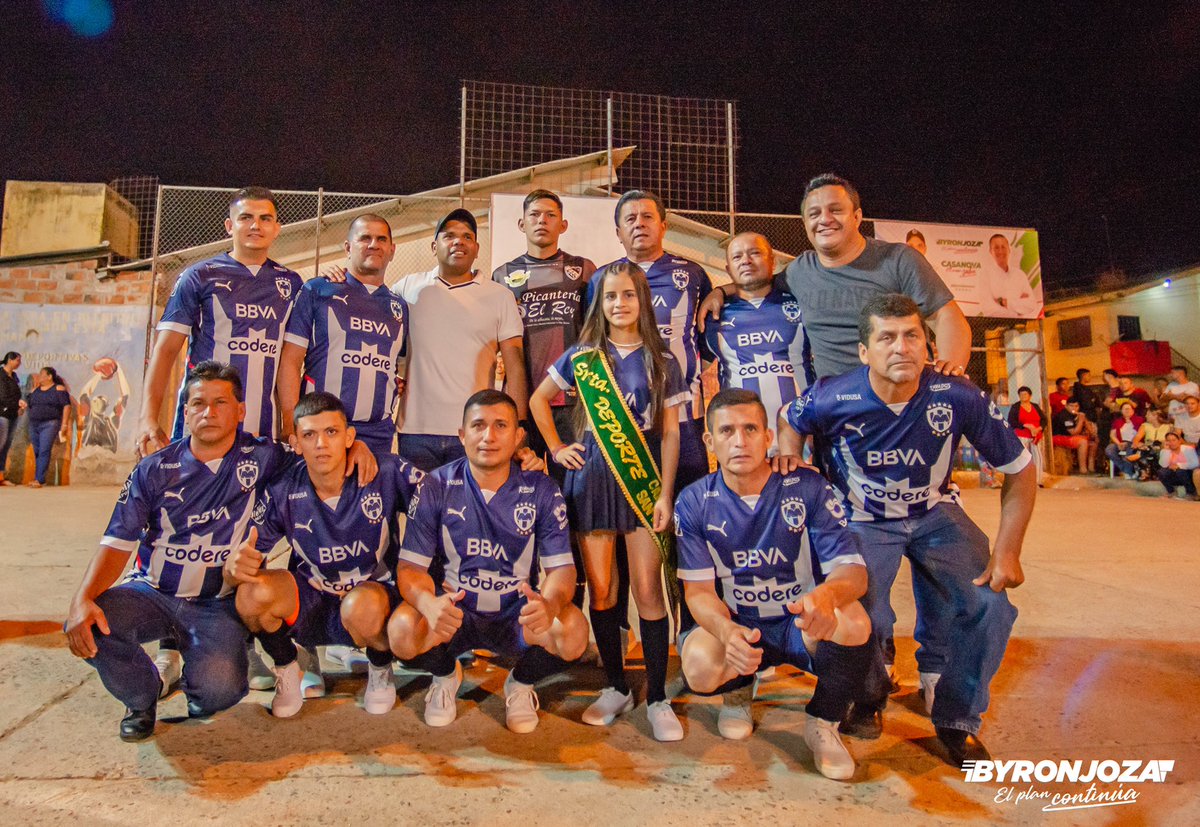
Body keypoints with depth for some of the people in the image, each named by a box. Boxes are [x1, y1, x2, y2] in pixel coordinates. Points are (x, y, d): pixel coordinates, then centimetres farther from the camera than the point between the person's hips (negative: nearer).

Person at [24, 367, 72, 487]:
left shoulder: (59, 389, -2)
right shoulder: (35, 390, 16)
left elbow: (67, 406, -7)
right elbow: (28, 404, 24)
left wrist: (64, 424, -12)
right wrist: (24, 405, 1)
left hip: (50, 424, -6)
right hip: (34, 425, 6)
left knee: (44, 452, -12)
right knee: (36, 453, 7)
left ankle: (39, 480, -14)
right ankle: (37, 478, 11)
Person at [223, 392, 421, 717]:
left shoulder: (387, 472, -17)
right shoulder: (283, 492, -11)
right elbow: (243, 560, -8)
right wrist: (235, 564, -34)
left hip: (374, 595, -2)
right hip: (307, 603, 3)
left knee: (363, 607, -37)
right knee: (253, 593, -27)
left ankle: (381, 668, 1)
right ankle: (286, 668, 6)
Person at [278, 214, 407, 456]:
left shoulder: (400, 307, 15)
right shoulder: (316, 291, 5)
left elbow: (405, 369, 22)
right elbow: (290, 362, -1)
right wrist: (291, 425, -9)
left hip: (379, 436, 3)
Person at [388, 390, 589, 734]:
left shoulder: (541, 490, -8)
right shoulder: (436, 487, -8)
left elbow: (561, 567, -9)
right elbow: (411, 566, -9)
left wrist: (550, 604, -33)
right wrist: (428, 602, -34)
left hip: (517, 617, 0)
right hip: (452, 614, 1)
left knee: (573, 633, -29)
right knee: (402, 631, -30)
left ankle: (522, 683, 8)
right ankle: (445, 675, 10)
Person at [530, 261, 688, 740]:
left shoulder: (661, 362, 4)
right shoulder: (582, 357, 6)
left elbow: (670, 433, 3)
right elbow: (538, 400, 19)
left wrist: (665, 494, -5)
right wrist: (556, 448, 8)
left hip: (642, 482, -1)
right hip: (592, 479, 2)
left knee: (647, 589, -4)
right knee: (601, 589, 6)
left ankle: (656, 698, 8)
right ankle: (616, 688, 21)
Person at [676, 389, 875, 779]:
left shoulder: (808, 487, -13)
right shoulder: (694, 502, -10)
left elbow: (852, 569, -16)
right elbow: (699, 590, -9)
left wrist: (827, 593, -42)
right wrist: (728, 632, -33)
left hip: (804, 626, 0)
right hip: (736, 626, 1)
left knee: (853, 621, -32)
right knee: (699, 666, -31)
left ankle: (823, 724, 0)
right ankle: (737, 690, 12)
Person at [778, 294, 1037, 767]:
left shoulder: (957, 397, -23)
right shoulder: (835, 399, -25)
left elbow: (1020, 470, -10)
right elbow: (789, 423, 0)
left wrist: (1006, 551, -16)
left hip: (935, 514, 2)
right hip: (862, 519, -1)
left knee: (990, 608, -15)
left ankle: (956, 716, 13)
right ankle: (870, 690, 19)